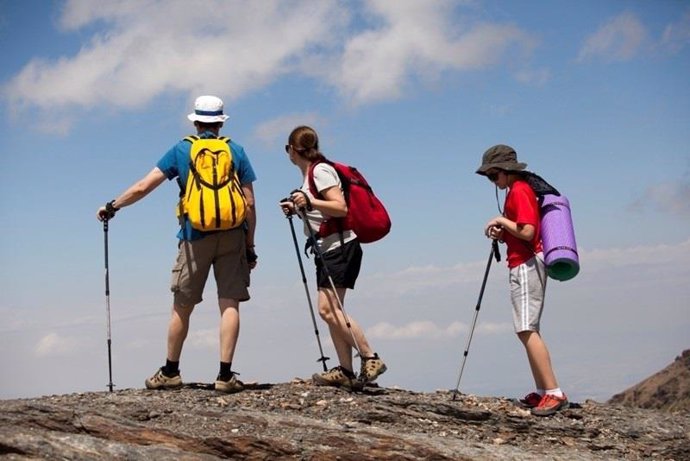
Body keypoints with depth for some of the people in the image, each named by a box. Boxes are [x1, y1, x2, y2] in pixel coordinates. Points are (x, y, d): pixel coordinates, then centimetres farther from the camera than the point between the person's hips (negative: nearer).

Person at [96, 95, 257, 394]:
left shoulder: (181, 151, 6)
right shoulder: (236, 151, 7)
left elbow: (142, 187, 4)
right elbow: (249, 203, 3)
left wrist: (112, 207, 19)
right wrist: (250, 246, 9)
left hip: (195, 237, 0)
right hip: (232, 236, 0)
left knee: (182, 307, 9)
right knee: (230, 304, -1)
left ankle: (170, 372, 19)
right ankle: (225, 375, -6)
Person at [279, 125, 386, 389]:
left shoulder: (320, 171, -10)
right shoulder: (309, 174, 18)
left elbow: (341, 208, -19)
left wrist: (309, 201, -27)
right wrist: (298, 209, 12)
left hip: (341, 247, -10)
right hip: (326, 249, 10)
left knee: (328, 309, -16)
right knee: (330, 310, 3)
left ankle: (370, 358, -13)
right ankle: (346, 371, 2)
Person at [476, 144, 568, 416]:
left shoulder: (519, 191, -12)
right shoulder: (516, 191, 20)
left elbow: (527, 232, -23)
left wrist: (502, 221, -9)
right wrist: (502, 233, 8)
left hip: (527, 264, -11)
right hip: (525, 265, 11)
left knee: (527, 330, -17)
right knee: (528, 330, 10)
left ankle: (555, 393, -21)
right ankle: (542, 392, 11)